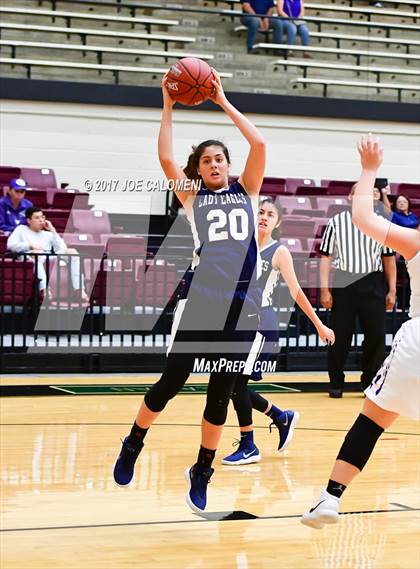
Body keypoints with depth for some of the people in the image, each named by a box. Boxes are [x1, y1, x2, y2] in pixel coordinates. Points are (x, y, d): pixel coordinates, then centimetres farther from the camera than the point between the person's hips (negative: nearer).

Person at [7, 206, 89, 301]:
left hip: (49, 259, 4)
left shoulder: (48, 234, 29)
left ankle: (79, 290, -32)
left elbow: (62, 249, 13)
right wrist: (30, 245, -6)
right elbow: (10, 245, 3)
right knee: (37, 253, -40)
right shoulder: (21, 229, 21)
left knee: (72, 252, -20)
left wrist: (53, 231, 10)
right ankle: (44, 290, -56)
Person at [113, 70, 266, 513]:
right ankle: (132, 445, 24)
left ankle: (201, 472, 20)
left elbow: (259, 145, 3)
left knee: (221, 393, 6)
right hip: (201, 300, -2)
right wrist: (168, 107, 0)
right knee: (171, 381, -1)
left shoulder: (246, 192, 15)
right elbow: (166, 160, -3)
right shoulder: (192, 198, 11)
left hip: (243, 303, 2)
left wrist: (223, 102, 6)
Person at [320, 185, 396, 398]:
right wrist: (324, 289, -6)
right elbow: (326, 257, 1)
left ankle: (371, 382, 14)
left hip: (373, 284, 2)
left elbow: (388, 258, 11)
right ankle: (336, 384, 15)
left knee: (376, 335, 0)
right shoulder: (336, 223, 2)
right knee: (340, 336, 2)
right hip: (343, 282, -2)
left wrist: (392, 290, 6)